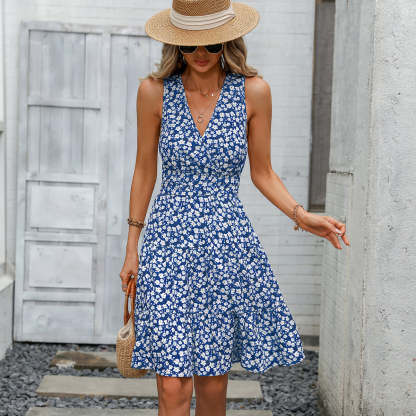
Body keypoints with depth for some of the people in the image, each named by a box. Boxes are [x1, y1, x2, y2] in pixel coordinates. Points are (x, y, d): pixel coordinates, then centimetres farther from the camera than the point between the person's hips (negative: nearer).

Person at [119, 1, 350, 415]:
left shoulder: (253, 91, -3)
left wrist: (301, 216, -9)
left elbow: (262, 172, 6)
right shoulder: (155, 91, -3)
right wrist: (132, 248, 8)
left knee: (213, 381, 10)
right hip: (169, 242, -1)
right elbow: (144, 170, 6)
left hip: (229, 243, 1)